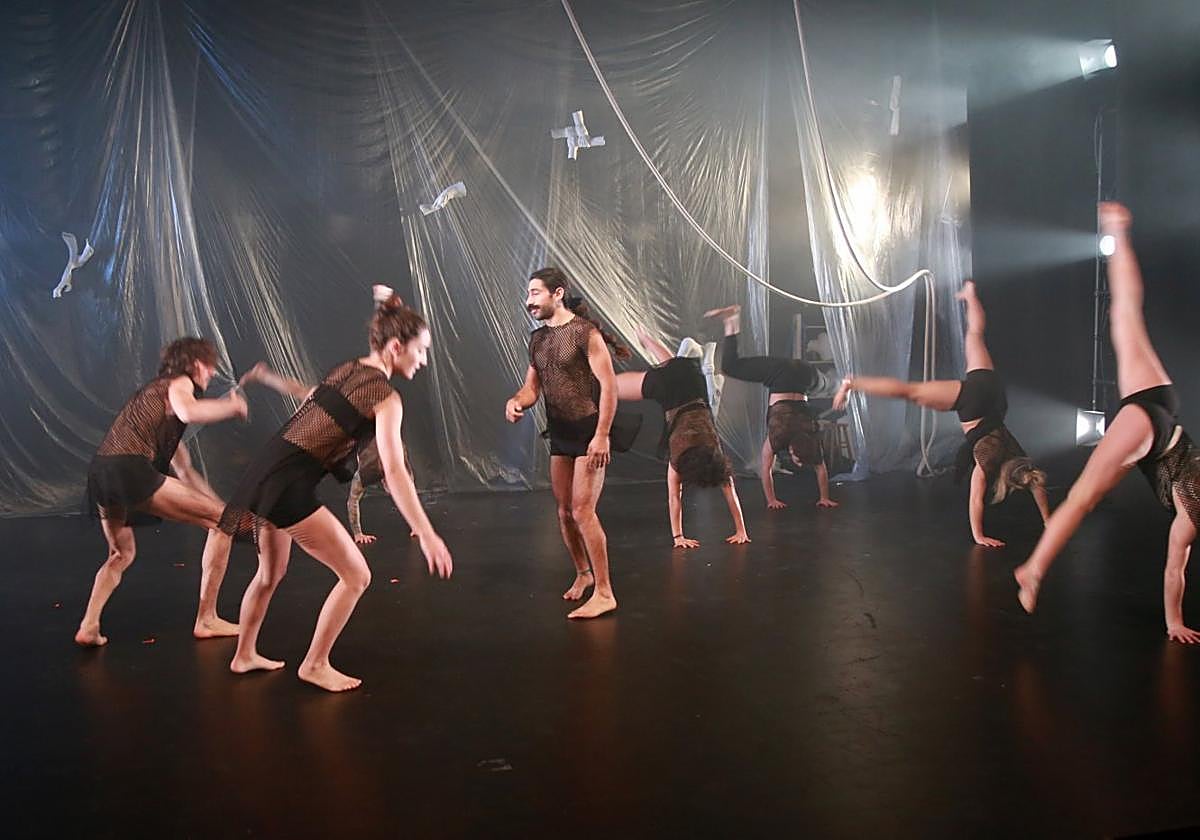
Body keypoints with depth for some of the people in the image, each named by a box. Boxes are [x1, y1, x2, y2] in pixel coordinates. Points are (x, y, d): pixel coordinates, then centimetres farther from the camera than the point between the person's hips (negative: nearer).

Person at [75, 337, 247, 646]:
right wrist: (232, 406, -3)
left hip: (100, 470, 9)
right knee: (222, 520, -1)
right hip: (130, 470, -9)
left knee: (122, 555, 32)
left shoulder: (157, 390, 33)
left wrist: (215, 501, 32)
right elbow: (189, 412, -20)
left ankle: (88, 627, 16)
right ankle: (206, 619, 2)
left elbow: (183, 470, 34)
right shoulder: (179, 383, 8)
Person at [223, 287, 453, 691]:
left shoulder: (343, 369, 13)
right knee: (356, 576, 2)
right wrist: (426, 535, -22)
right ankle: (315, 665, 13)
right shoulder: (386, 398, -12)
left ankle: (244, 656, 44)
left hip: (265, 469, 9)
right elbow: (394, 472, -21)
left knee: (271, 573, 28)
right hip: (290, 486, -9)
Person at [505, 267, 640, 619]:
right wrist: (516, 402, -10)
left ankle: (604, 593, -4)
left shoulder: (585, 332, -13)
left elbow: (608, 384, -17)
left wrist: (602, 435, -23)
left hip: (589, 432, -8)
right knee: (564, 512, 13)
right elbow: (532, 386, 14)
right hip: (560, 433, 8)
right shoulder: (538, 339, 10)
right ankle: (583, 573, 33)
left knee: (582, 511, -12)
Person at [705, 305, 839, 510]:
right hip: (779, 374, -3)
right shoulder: (777, 437, -24)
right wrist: (771, 500, -13)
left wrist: (824, 498, -4)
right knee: (730, 366, 6)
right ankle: (731, 321, 4)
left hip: (801, 372, 3)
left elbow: (821, 469, -6)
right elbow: (766, 470, -17)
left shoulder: (813, 438, -17)